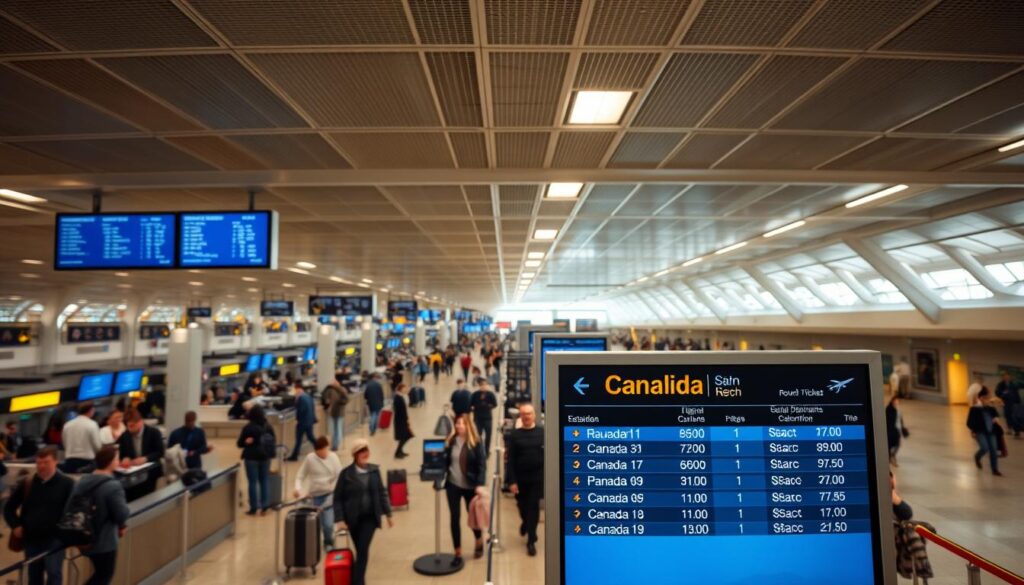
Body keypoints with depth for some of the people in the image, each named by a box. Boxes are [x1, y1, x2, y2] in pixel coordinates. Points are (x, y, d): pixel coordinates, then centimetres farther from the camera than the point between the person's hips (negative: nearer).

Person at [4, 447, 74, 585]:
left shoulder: (67, 484, -7)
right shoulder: (27, 484, 4)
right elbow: (9, 507, 16)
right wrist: (15, 525, 3)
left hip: (54, 538, -5)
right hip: (31, 538, 5)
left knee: (54, 573, -10)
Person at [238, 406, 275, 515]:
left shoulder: (248, 427, -13)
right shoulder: (268, 427, -2)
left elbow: (240, 444, -8)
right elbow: (274, 442, 6)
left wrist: (247, 443, 5)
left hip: (251, 457, -3)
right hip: (265, 456, 3)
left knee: (253, 482, 4)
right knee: (265, 480, 11)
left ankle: (254, 508, 9)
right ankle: (264, 506, 12)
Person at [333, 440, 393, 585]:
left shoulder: (374, 470, -1)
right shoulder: (346, 473, -9)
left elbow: (382, 493, 6)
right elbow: (338, 498, -4)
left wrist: (388, 514, 7)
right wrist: (340, 519, -12)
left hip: (370, 517, 1)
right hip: (353, 518, -1)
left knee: (363, 549, -10)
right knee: (360, 550, 10)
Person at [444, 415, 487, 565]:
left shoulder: (476, 443, -11)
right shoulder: (450, 441, -1)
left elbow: (482, 465, -13)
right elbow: (445, 461, 6)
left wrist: (480, 484, -21)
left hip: (470, 486, -2)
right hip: (453, 485, 2)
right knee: (455, 518, 4)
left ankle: (479, 542, 42)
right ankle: (458, 553, 17)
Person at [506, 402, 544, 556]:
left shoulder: (542, 433, -2)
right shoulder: (514, 435, -2)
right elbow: (511, 460, -4)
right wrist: (512, 481, -9)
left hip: (537, 478, -1)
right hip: (520, 478, 1)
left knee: (533, 508, 1)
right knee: (523, 506, 15)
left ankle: (531, 541, 13)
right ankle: (525, 523, 47)